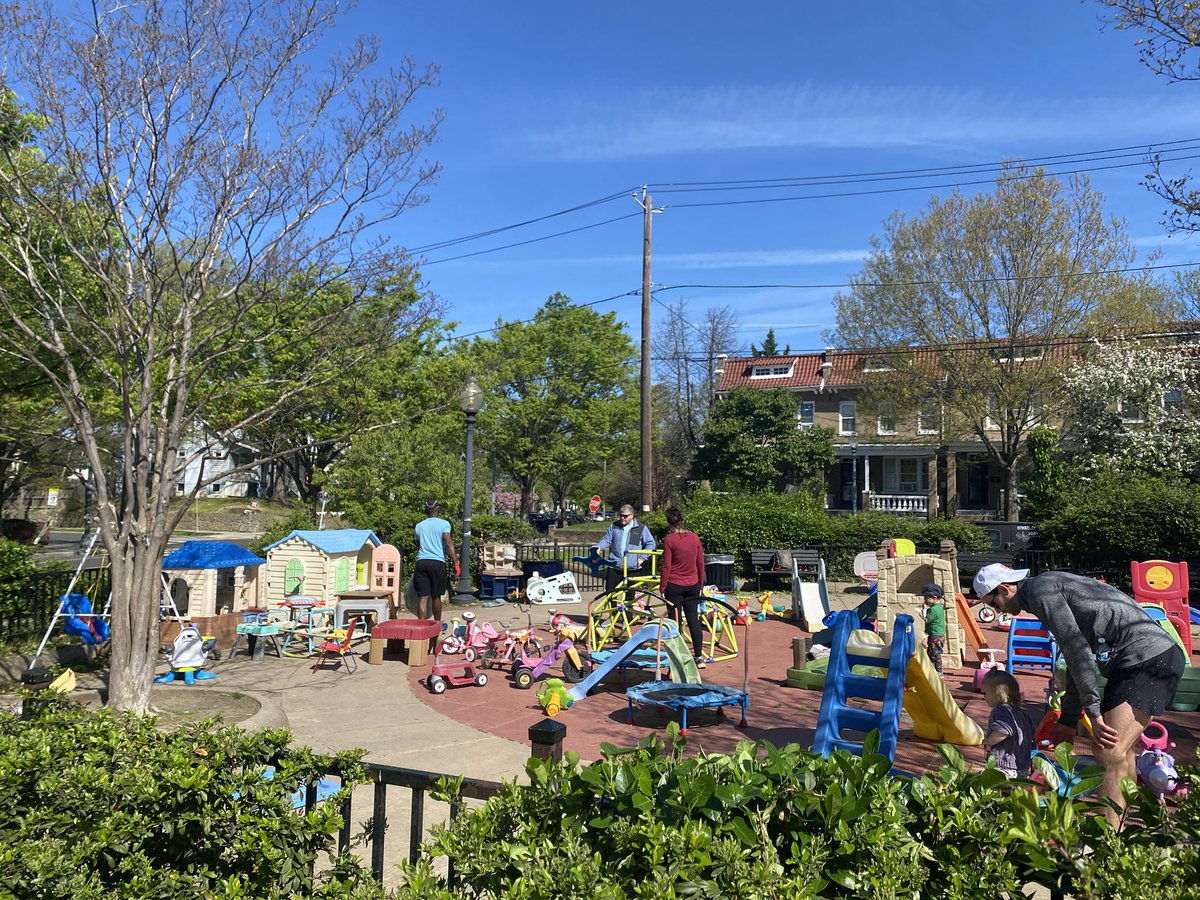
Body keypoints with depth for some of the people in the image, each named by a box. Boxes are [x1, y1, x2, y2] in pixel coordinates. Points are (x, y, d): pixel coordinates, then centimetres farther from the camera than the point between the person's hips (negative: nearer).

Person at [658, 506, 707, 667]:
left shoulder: (669, 539, -12)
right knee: (693, 619, 9)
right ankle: (699, 657, 10)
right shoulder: (694, 537, 1)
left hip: (674, 586, -4)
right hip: (693, 586, 4)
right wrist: (701, 583, 17)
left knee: (675, 621, 4)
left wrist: (662, 587, -3)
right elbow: (700, 563, 6)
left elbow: (666, 567, -11)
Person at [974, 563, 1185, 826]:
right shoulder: (1052, 588, 22)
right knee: (1119, 748, 20)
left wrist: (1094, 712, -15)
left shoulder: (1040, 589, -9)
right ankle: (1121, 828, 30)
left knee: (1109, 754, -15)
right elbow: (1076, 656, 28)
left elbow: (1076, 648, -19)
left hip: (1148, 659, -11)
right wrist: (1068, 720, 31)